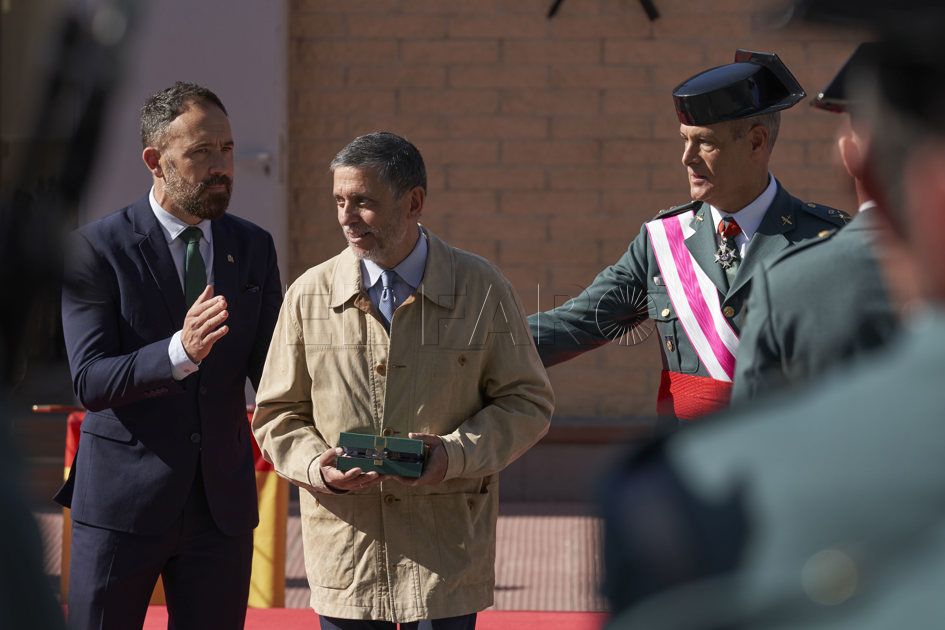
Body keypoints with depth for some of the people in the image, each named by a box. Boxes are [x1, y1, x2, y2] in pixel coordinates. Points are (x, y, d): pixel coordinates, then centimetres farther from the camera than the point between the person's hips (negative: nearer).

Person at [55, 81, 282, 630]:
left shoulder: (254, 248, 7)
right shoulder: (97, 248, -8)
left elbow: (271, 372, 4)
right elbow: (90, 382, -16)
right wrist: (179, 352, -33)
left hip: (222, 502, 4)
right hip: (122, 501, -4)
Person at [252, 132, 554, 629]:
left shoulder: (481, 289, 0)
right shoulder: (309, 295, 4)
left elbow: (528, 402, 3)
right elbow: (276, 416, 10)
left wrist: (456, 453, -13)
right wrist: (317, 468, -11)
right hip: (344, 554, 2)